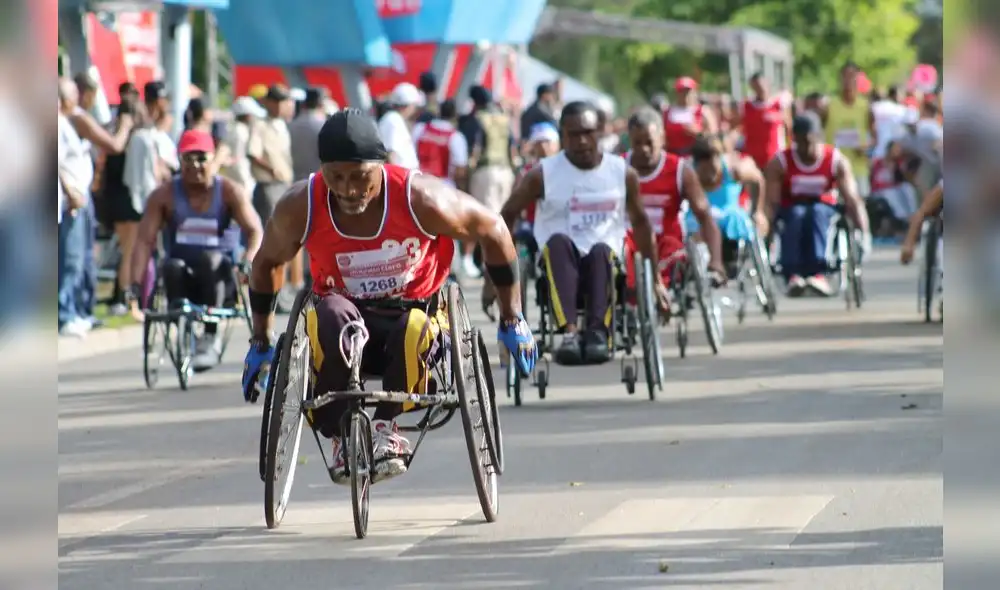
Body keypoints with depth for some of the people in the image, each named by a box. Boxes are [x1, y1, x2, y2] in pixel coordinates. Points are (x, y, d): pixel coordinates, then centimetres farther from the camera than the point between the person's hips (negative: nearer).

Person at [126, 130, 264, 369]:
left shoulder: (229, 192, -2)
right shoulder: (165, 195, -1)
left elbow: (255, 232, -11)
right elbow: (144, 241, -7)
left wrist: (247, 263, -33)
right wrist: (135, 289, -20)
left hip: (219, 279, 0)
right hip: (184, 280, 0)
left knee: (212, 259, -34)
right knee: (172, 267, -33)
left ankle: (211, 337, -30)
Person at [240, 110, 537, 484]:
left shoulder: (418, 197, -19)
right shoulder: (300, 207, -15)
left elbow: (493, 231, -3)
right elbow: (266, 263, 6)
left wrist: (512, 322, 1)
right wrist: (261, 345, 12)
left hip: (414, 310, -1)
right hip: (343, 317, 1)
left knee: (414, 332, -38)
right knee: (332, 316, -37)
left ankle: (386, 424, -14)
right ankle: (340, 435, -23)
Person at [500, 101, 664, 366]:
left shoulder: (623, 173, 7)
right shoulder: (543, 175, 0)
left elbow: (640, 222, 19)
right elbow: (507, 216, 9)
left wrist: (654, 279, 23)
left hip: (605, 265, 1)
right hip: (559, 265, -1)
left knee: (601, 250, -34)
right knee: (558, 242, -35)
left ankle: (598, 332, -48)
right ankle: (568, 332, -50)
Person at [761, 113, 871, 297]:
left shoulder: (837, 161, -11)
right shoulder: (779, 163, -12)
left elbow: (852, 199, -18)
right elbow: (771, 202, -19)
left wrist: (864, 232, -32)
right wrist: (762, 229, -36)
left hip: (824, 208, 0)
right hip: (791, 210, 0)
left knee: (817, 212, -35)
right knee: (796, 214, -35)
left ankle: (818, 272, -51)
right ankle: (793, 274, -48)